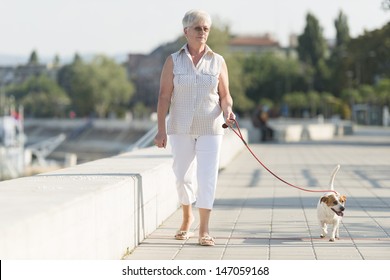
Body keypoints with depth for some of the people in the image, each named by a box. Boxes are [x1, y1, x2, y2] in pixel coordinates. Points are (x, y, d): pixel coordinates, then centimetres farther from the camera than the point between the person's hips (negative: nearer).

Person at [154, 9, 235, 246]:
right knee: (184, 175, 8)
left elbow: (225, 95, 6)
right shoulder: (174, 61, 1)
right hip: (181, 127, 0)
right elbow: (164, 96, -2)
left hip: (210, 128, 0)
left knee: (207, 176, -8)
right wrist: (161, 129, -8)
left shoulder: (218, 62, 3)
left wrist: (228, 111, -17)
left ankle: (204, 230, -5)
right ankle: (187, 219, 32)